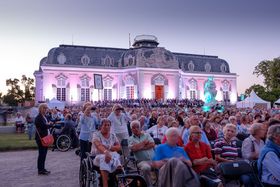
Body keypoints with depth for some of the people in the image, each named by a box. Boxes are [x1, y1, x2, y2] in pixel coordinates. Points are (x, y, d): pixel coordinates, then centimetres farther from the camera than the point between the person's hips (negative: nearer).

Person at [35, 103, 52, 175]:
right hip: (41, 138, -9)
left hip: (45, 138, 9)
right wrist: (50, 124, -7)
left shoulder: (44, 117, 16)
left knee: (44, 154, 14)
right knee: (41, 154, -3)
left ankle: (42, 168, 22)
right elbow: (44, 126, -24)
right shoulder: (38, 117, -14)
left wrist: (49, 124, -5)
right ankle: (40, 170, 6)